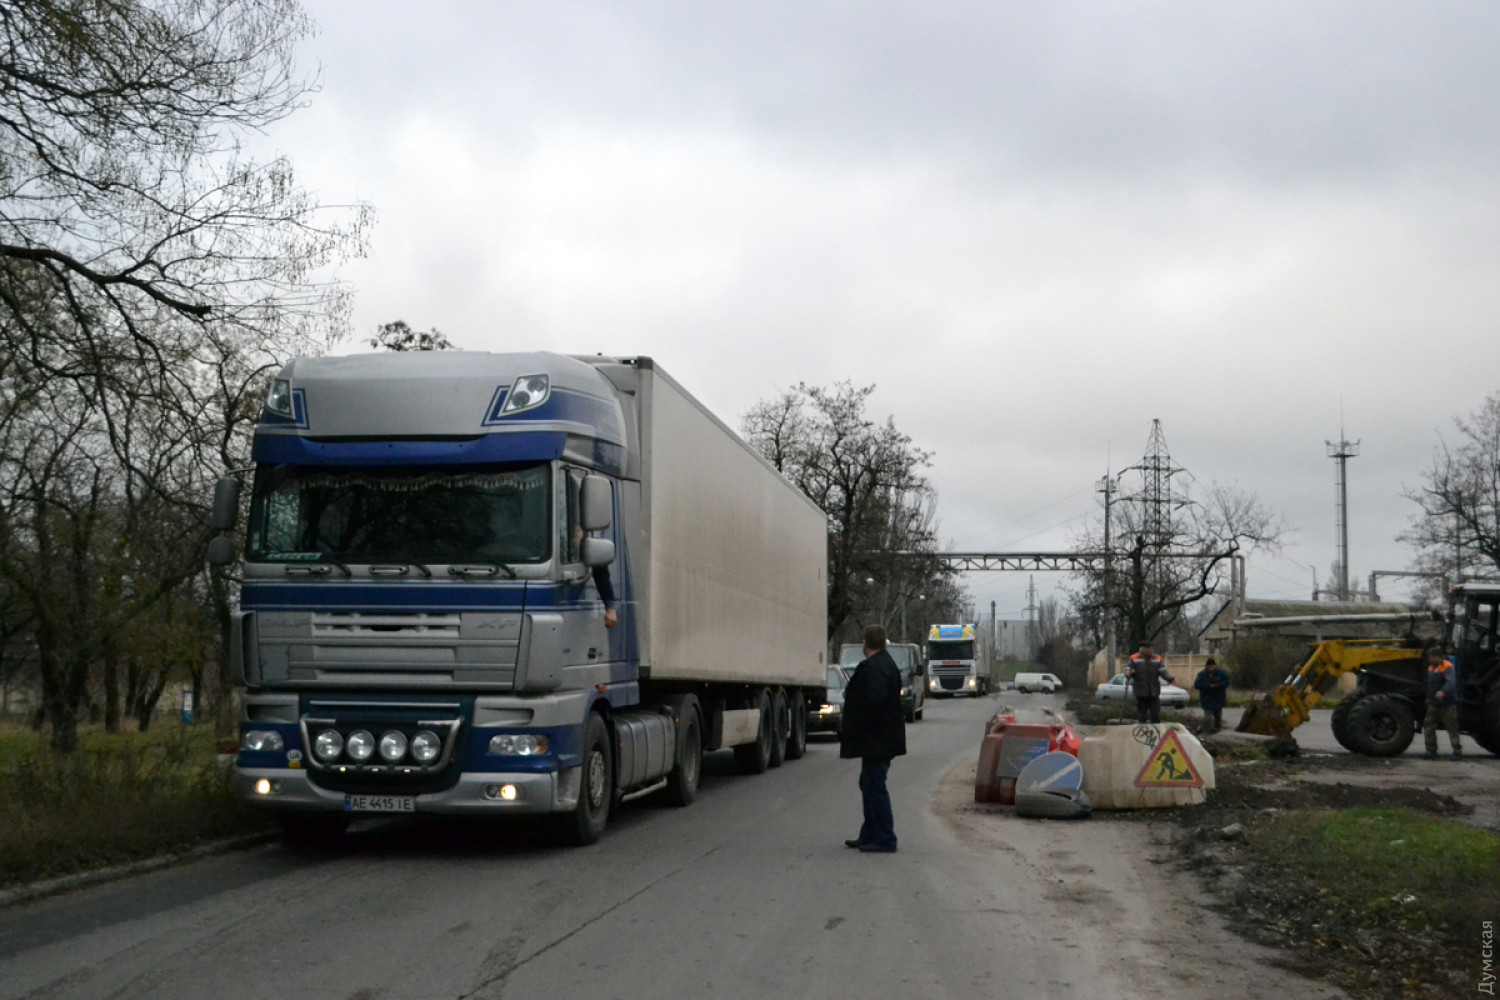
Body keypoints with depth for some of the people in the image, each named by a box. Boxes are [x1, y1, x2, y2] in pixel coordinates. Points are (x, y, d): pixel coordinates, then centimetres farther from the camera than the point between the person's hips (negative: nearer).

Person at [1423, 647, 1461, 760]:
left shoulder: (1448, 667, -15)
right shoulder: (1431, 668, 12)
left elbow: (1451, 683, -31)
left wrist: (1443, 692, -48)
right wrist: (1429, 698, 27)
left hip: (1447, 704, -8)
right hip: (1434, 704, 8)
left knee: (1452, 728, -2)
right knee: (1428, 726, 4)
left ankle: (1457, 751, 4)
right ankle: (1432, 751, 11)